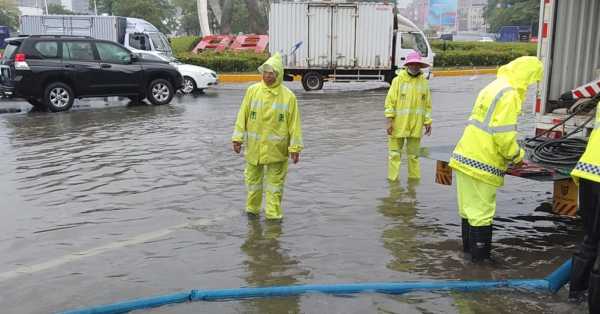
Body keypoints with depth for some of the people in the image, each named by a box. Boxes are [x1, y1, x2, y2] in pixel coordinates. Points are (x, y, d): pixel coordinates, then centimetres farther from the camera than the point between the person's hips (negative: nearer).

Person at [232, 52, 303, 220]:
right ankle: (252, 208, 33)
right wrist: (238, 138, -3)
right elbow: (242, 116, 1)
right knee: (253, 178, 15)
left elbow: (294, 123, -5)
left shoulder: (288, 96, -6)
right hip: (254, 146, 2)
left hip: (276, 149, -2)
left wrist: (295, 147, -7)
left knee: (275, 181, 7)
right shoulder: (252, 91, -2)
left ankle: (273, 214, 17)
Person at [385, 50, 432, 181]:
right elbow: (390, 101, -6)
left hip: (416, 125, 3)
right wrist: (389, 121, -12)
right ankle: (393, 179, 10)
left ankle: (414, 178, 22)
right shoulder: (398, 80, -4)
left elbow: (427, 104, 9)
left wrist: (428, 122, 6)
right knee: (394, 153, 2)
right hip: (398, 124, -3)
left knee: (413, 154, 13)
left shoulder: (424, 82, 6)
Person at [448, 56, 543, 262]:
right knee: (482, 213, 0)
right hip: (482, 164, -9)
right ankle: (481, 259, 9)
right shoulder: (509, 94, -14)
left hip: (466, 158, 9)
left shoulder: (494, 87, 17)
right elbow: (504, 135, -20)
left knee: (469, 208, 18)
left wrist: (511, 155, 18)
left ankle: (469, 249, 31)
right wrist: (517, 156, -2)